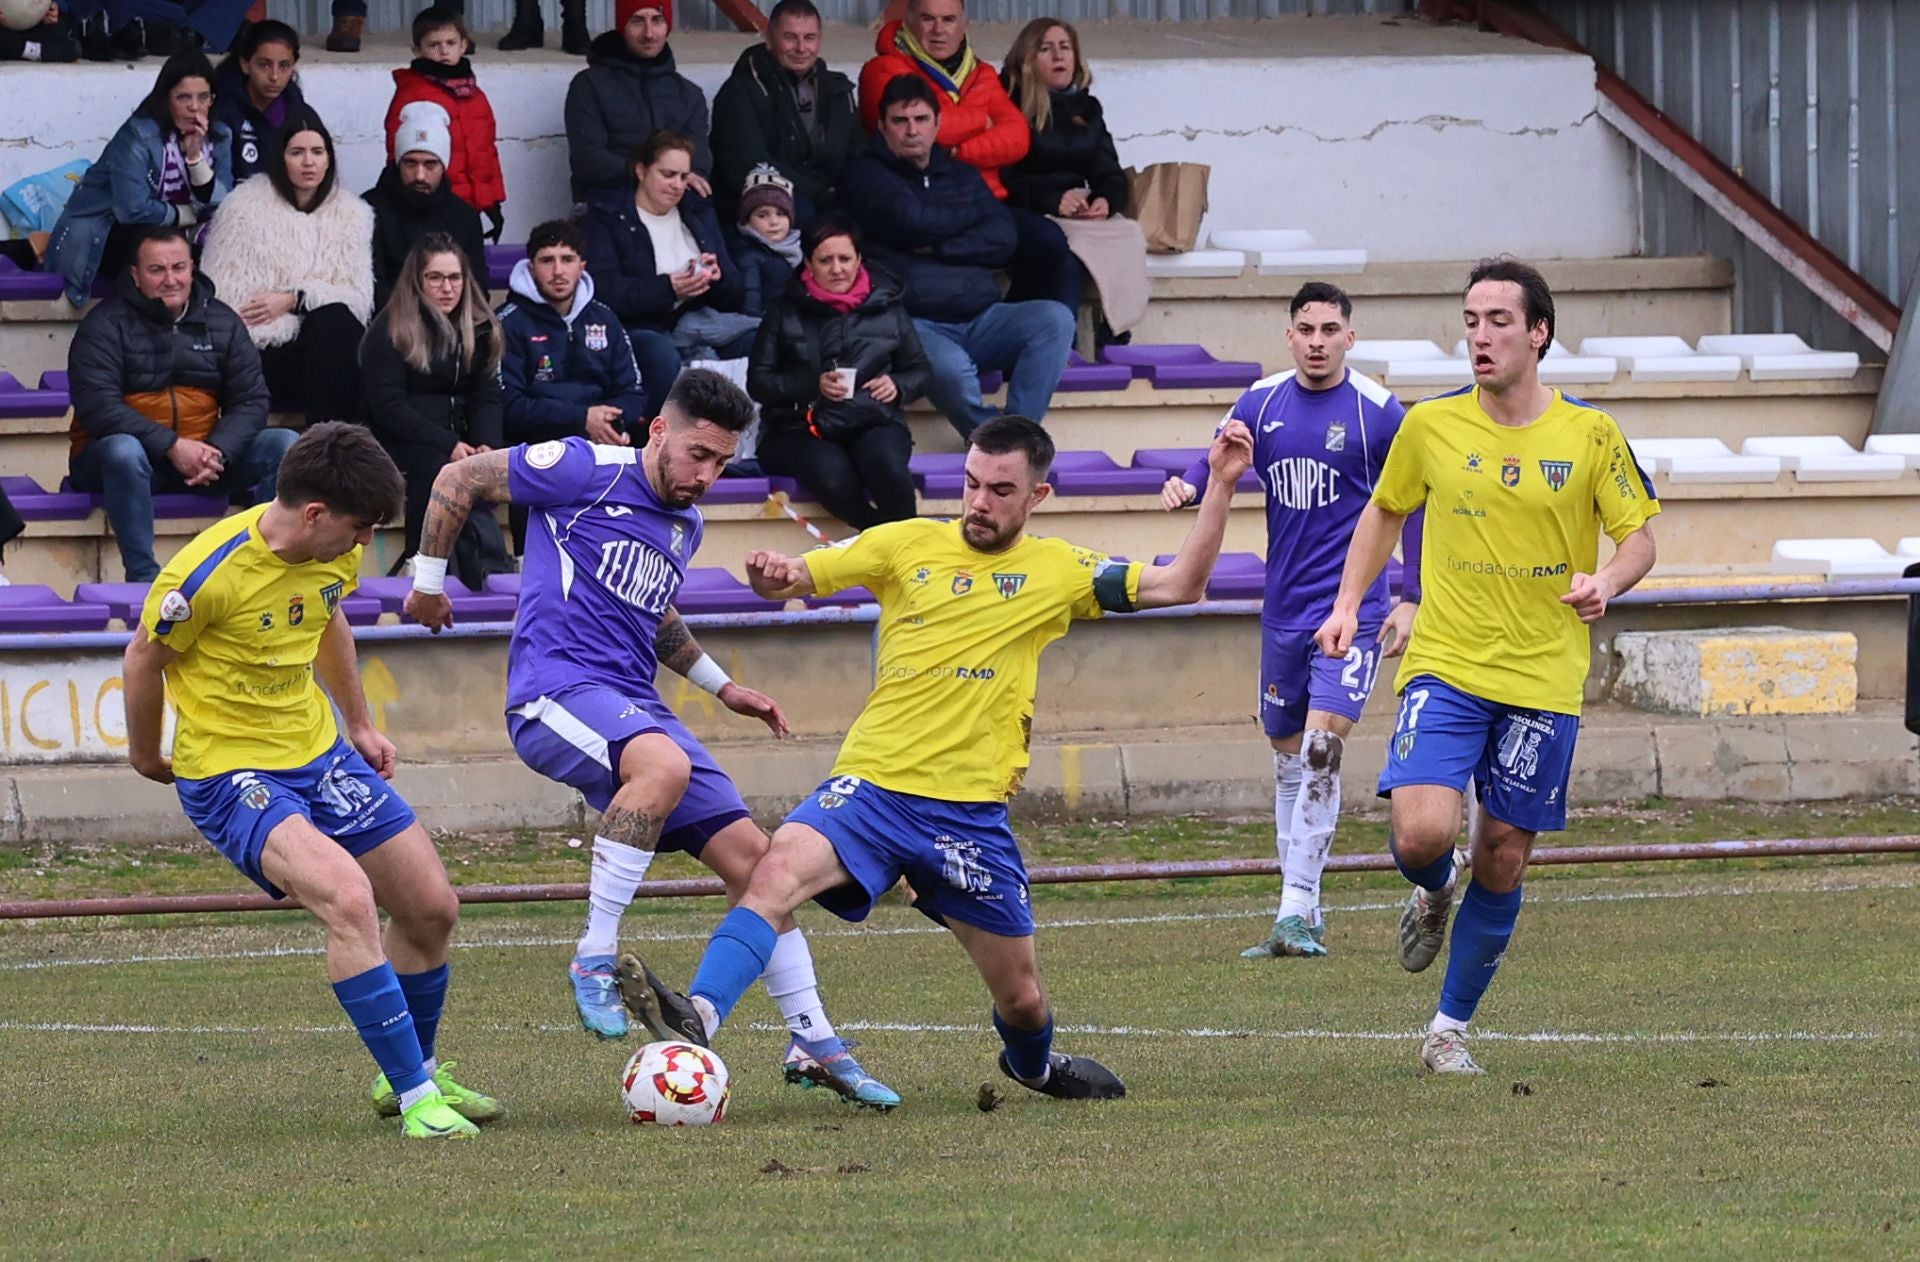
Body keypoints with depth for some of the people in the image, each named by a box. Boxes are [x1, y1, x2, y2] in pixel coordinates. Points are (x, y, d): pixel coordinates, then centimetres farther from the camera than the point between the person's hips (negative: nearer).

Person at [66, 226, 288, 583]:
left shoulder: (223, 322, 8)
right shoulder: (105, 325, -6)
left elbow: (251, 401, 3)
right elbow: (97, 406, -17)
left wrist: (218, 452, -18)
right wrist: (171, 446, -26)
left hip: (205, 456, 4)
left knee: (285, 445, -15)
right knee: (123, 449, -39)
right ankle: (143, 576, -36)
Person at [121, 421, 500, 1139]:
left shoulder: (333, 555, -4)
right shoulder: (211, 573, -26)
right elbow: (144, 658, -9)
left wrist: (360, 725, 28)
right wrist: (146, 753, 8)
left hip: (319, 755, 8)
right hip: (229, 775, -8)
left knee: (432, 909, 8)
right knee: (348, 898, -29)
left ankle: (413, 1073, 32)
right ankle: (415, 1096, -21)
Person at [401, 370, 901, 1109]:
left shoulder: (686, 524, 18)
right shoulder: (588, 472, -7)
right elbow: (459, 480, 0)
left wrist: (722, 688, 34)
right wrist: (429, 581, 5)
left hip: (633, 705, 8)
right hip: (556, 685, -8)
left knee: (751, 855, 2)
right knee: (666, 765, -39)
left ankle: (813, 1043, 10)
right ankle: (594, 959, -29)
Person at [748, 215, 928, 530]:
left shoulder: (886, 308, 16)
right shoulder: (786, 312, 11)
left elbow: (920, 370, 22)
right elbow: (757, 382, 6)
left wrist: (898, 387, -2)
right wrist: (813, 385, -11)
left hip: (873, 421, 1)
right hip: (799, 429, -1)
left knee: (887, 467, -37)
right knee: (833, 476, -37)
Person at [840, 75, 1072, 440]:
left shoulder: (961, 176, 22)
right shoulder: (866, 174, 7)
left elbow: (1003, 238, 7)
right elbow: (911, 220, -11)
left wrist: (938, 249, -6)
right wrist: (972, 216, 7)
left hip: (979, 319, 6)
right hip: (916, 323, -6)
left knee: (1055, 320, -21)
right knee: (950, 369, -38)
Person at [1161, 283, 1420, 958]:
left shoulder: (1376, 411, -7)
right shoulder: (1262, 402, 4)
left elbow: (1413, 506, 0)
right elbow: (1221, 460, 11)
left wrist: (1412, 600, -3)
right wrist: (1187, 483, -14)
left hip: (1352, 610, -5)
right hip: (1284, 611, 5)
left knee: (1322, 748, -18)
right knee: (1288, 756, 10)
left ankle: (1296, 911, -18)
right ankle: (1300, 917, 19)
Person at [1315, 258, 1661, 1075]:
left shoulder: (1589, 434, -3)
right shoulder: (1432, 425, 0)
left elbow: (1639, 536, 4)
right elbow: (1384, 512, 16)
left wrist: (1609, 581, -18)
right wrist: (1348, 603, 5)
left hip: (1544, 678, 0)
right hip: (1445, 665, 0)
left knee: (1502, 862, 4)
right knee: (1422, 833, -19)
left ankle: (1451, 1029, 21)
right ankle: (1432, 893, 19)